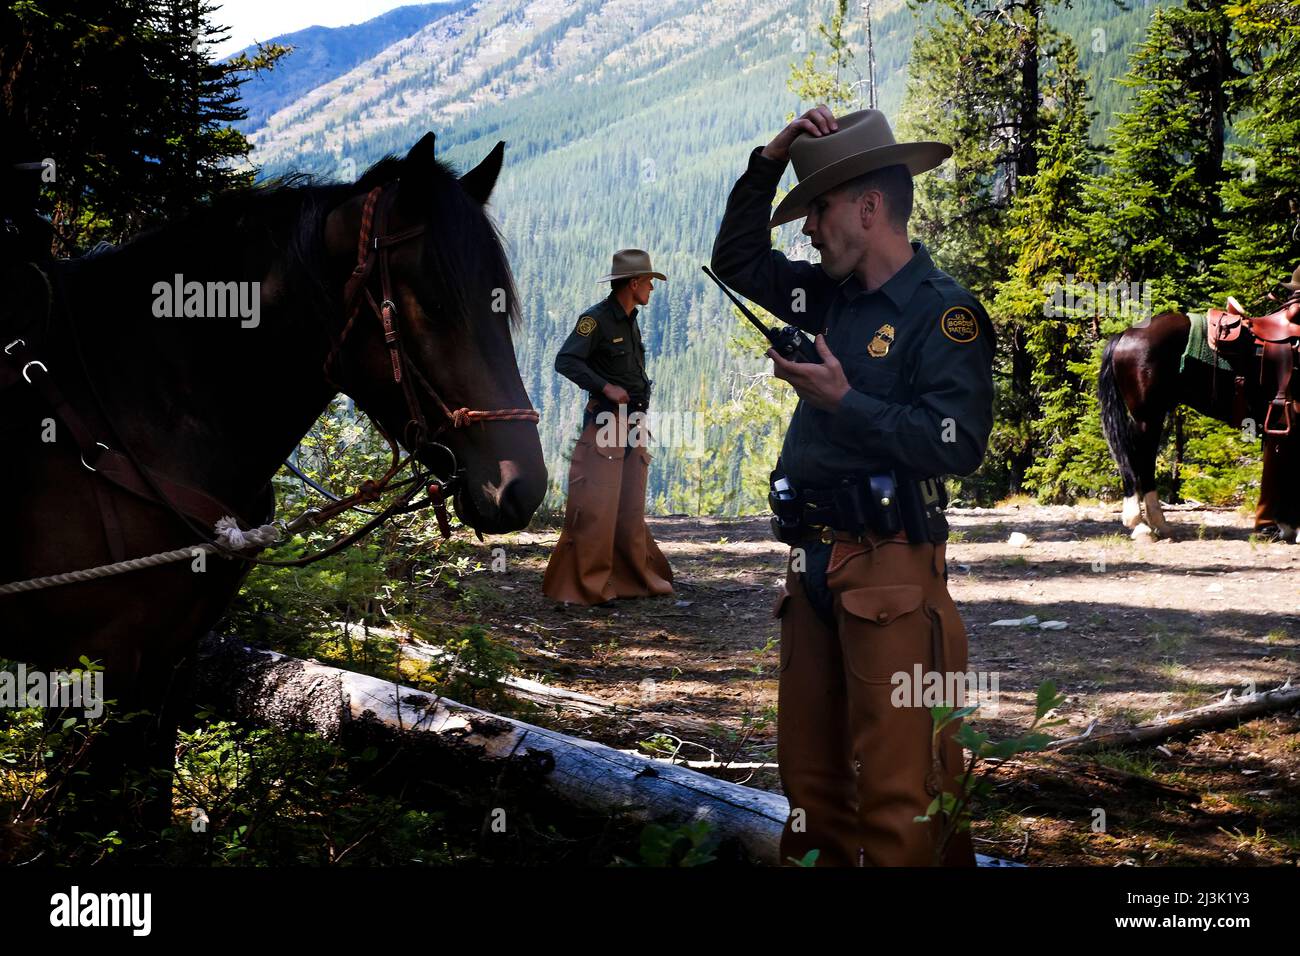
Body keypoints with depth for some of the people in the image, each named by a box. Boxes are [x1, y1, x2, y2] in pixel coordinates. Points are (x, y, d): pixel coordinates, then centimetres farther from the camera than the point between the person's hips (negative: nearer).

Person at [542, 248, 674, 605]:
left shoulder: (630, 321, 16)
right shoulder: (596, 319, -10)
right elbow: (565, 361, -19)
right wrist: (606, 388, -22)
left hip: (633, 426, 9)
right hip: (606, 421, -9)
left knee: (632, 509, 13)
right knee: (596, 507, -10)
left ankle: (637, 579, 20)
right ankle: (585, 586, -6)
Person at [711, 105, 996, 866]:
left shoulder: (944, 311, -7)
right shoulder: (830, 297, 15)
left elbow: (959, 443, -18)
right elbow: (737, 261, 26)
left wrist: (845, 402, -17)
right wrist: (770, 161, 14)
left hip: (889, 570, -8)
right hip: (814, 565, 8)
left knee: (895, 788, -7)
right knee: (809, 774, 12)